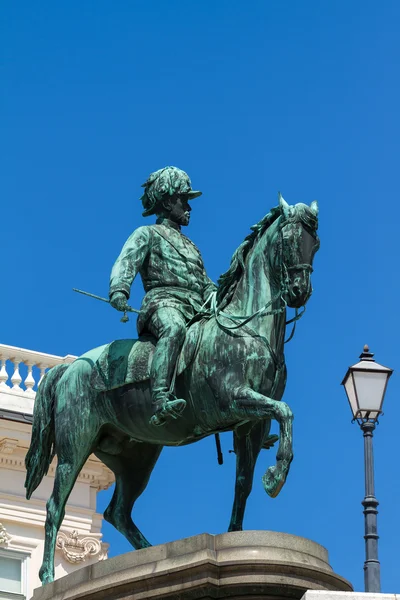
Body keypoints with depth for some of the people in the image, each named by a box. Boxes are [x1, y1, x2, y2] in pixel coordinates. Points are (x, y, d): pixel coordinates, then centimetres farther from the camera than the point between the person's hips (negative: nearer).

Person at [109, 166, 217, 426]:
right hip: (164, 300, -8)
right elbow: (126, 262, -3)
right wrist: (119, 289, -26)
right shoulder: (148, 234, 15)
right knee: (174, 328, -41)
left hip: (197, 309, 8)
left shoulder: (191, 246, 37)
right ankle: (160, 404, -57)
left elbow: (207, 286, 32)